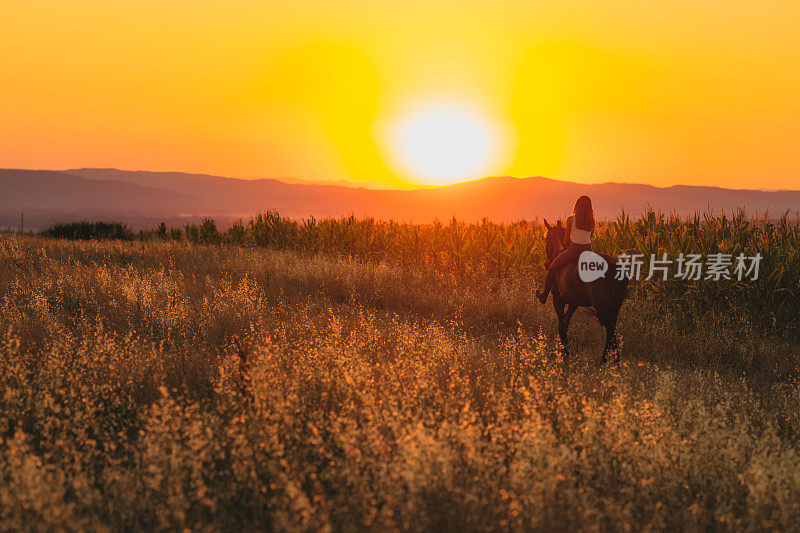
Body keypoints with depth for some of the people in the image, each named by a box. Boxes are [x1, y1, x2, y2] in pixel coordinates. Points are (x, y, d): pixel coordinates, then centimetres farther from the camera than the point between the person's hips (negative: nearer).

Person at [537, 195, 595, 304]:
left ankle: (544, 296, 18)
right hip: (588, 251, 4)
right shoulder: (591, 221, 3)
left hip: (574, 250, -4)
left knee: (553, 267, 14)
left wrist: (565, 246, 20)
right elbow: (589, 237, 13)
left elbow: (567, 239, -2)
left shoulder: (571, 220, -10)